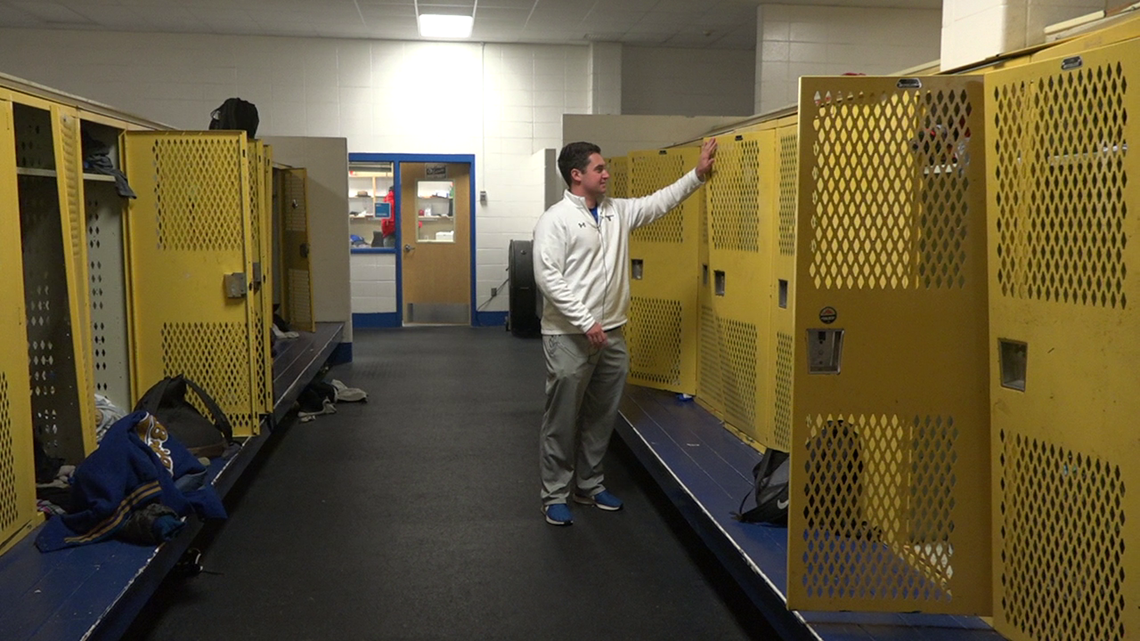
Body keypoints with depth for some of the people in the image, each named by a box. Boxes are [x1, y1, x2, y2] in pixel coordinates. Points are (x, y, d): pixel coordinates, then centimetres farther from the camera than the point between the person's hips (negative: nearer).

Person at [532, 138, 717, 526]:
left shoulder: (617, 212, 10)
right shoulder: (556, 219, -11)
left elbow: (660, 202, 19)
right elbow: (547, 277, -17)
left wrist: (698, 174, 11)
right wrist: (585, 322, -19)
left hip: (611, 334, 7)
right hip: (569, 337, -7)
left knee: (602, 417, 15)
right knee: (562, 420, 2)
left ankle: (589, 485, 29)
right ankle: (555, 494, 14)